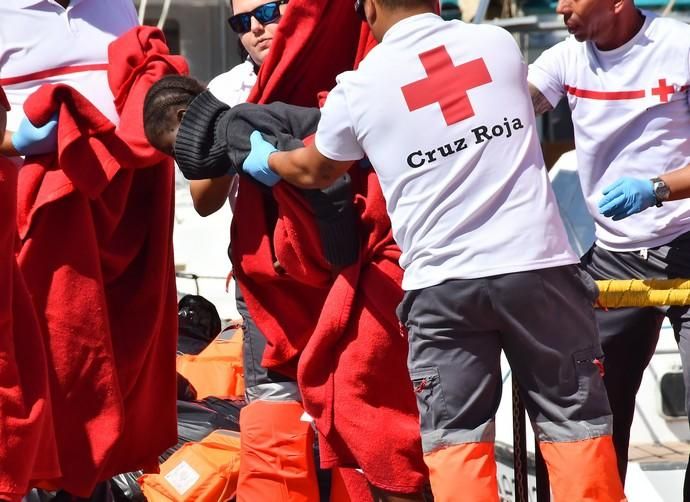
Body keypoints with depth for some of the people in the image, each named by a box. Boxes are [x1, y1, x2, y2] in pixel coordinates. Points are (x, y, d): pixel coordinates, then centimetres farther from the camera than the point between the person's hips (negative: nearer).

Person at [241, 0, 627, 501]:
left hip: (441, 283, -1)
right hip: (539, 265, 1)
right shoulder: (498, 42, 8)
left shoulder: (359, 87, 2)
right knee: (575, 422, 5)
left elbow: (314, 171, 22)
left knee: (455, 438, 7)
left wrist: (267, 160, 43)